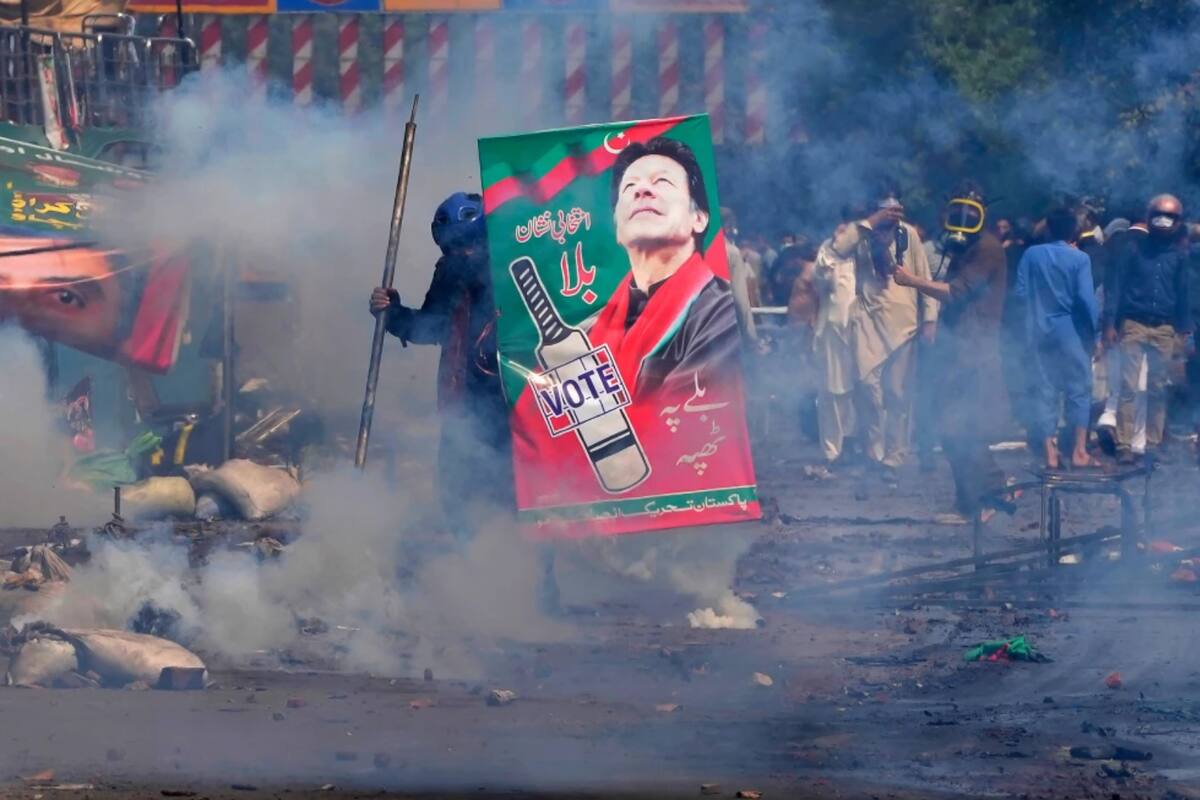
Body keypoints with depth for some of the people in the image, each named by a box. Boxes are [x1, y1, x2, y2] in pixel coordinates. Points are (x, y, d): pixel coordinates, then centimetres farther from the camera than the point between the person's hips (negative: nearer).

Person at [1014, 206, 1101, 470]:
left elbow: (1021, 292, -3)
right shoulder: (1079, 258, -7)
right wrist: (1094, 330, -2)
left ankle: (1050, 453, 4)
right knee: (1078, 388, 7)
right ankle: (1079, 451, 3)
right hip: (1071, 330, -2)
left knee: (1043, 391, 6)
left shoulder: (1031, 255, 0)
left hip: (1039, 332, 2)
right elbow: (1086, 298, -11)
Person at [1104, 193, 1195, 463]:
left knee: (1158, 389, 5)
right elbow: (1115, 286, -1)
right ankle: (1124, 445, -7)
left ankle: (1154, 443, 11)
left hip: (1164, 330, 3)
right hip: (1133, 326, -3)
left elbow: (1183, 294, 14)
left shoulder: (1178, 255, 8)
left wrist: (1184, 330, 10)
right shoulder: (1133, 249, -1)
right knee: (1128, 387, -7)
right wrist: (1110, 323, -9)